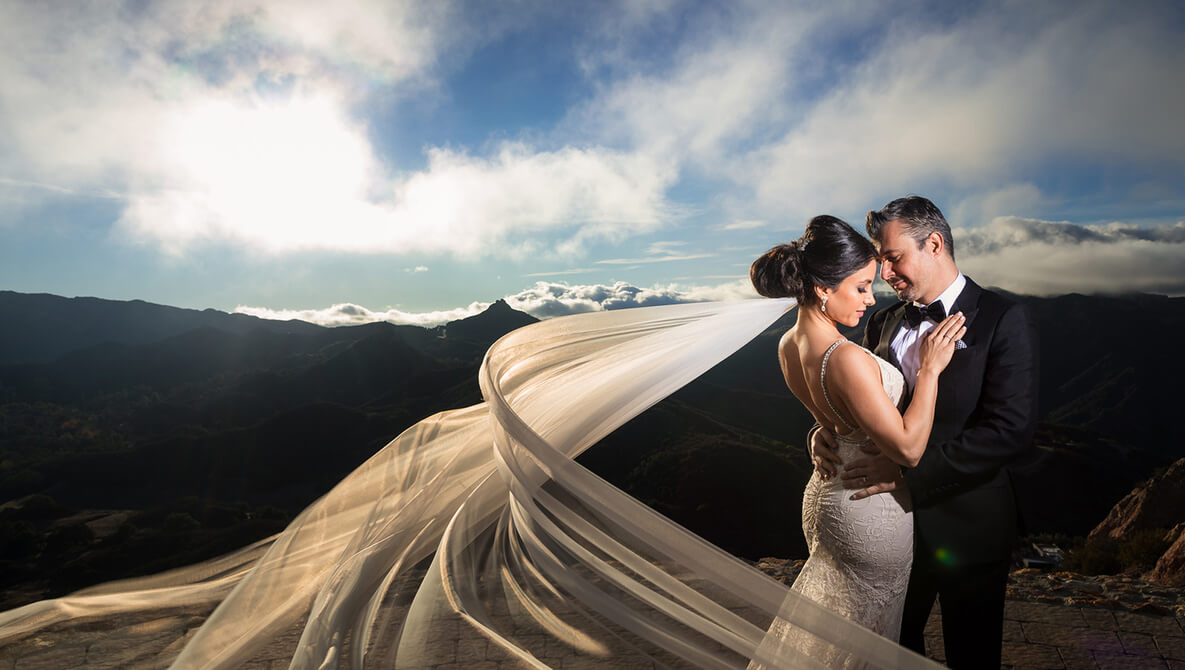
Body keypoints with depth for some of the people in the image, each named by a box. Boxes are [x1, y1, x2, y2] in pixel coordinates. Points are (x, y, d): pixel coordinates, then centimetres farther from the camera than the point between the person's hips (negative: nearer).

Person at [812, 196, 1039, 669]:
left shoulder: (1004, 321, -14)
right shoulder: (883, 324, 3)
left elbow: (1012, 430, -23)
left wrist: (908, 470, -28)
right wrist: (828, 431, -16)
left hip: (967, 527, -4)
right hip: (895, 519, 5)